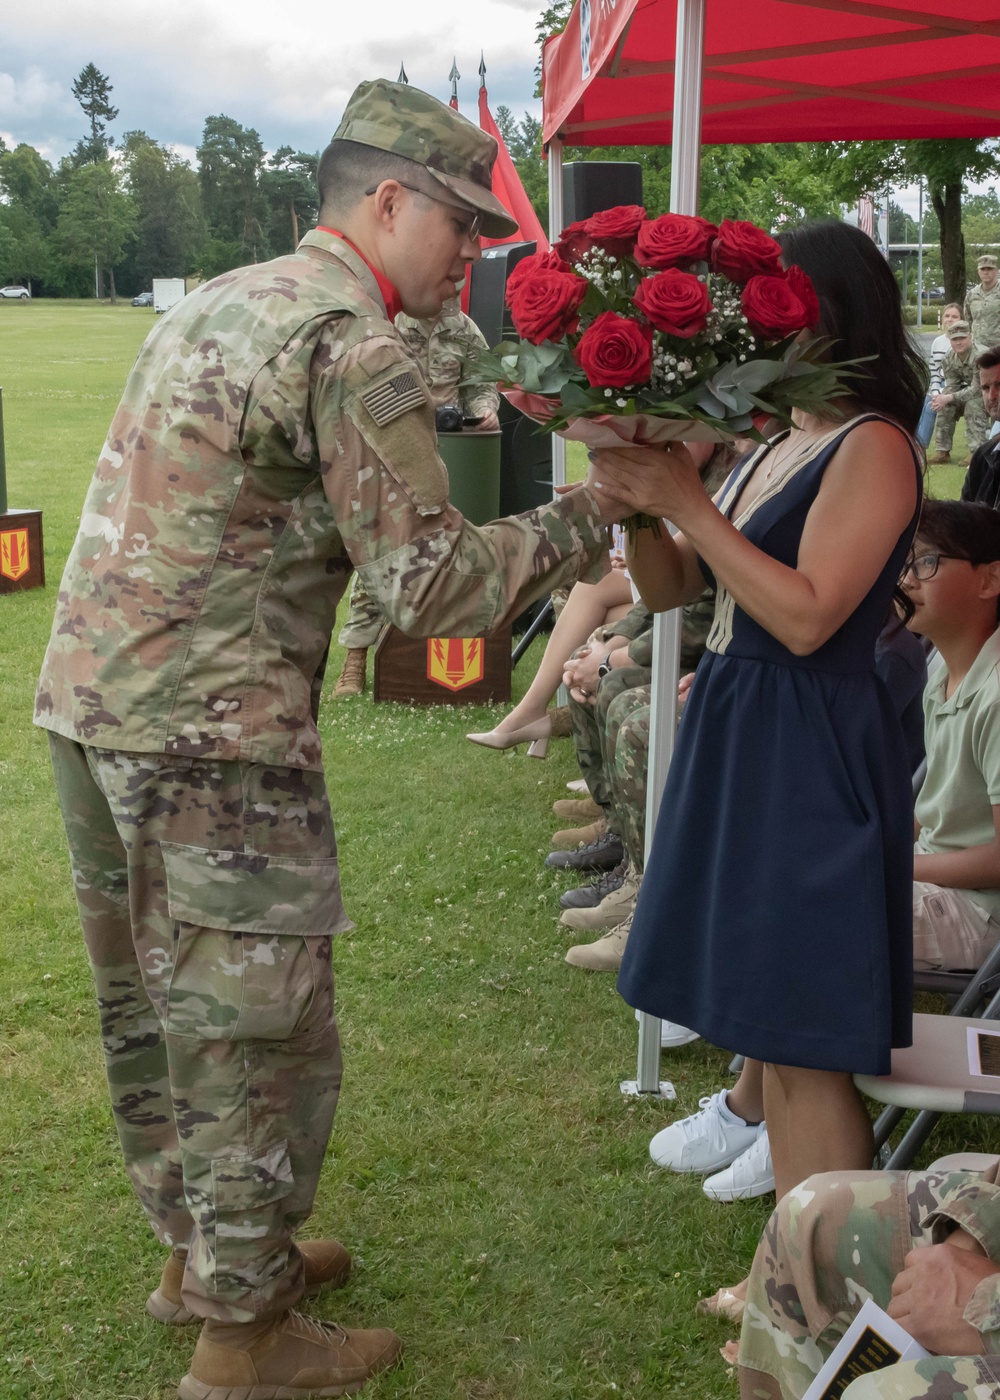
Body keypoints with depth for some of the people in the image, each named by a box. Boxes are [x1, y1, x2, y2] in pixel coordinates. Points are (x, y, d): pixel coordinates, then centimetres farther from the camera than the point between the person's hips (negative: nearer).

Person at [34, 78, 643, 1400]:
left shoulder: (218, 303, 16)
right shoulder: (352, 345, -13)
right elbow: (430, 582, -15)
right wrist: (582, 518, -2)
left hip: (88, 698, 10)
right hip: (210, 740, -10)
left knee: (153, 1005, 20)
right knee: (259, 1030, 3)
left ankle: (200, 1249, 38)